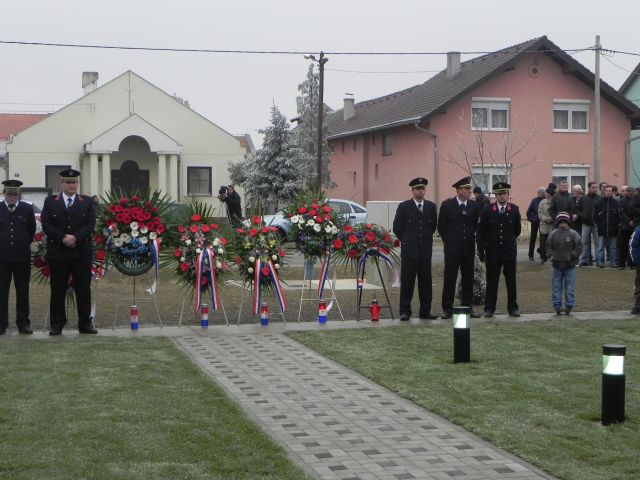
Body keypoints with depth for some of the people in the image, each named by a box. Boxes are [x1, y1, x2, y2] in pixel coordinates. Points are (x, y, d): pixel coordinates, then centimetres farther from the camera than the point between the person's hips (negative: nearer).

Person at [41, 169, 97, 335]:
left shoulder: (87, 202, 9)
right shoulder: (50, 201, 8)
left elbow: (90, 225, -1)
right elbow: (46, 225, -2)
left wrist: (75, 238, -15)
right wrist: (63, 238, -14)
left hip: (82, 252, 1)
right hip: (57, 252, -1)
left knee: (84, 289, 3)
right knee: (58, 290, 2)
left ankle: (85, 323, 9)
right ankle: (57, 324, 8)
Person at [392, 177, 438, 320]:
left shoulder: (431, 206, 9)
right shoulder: (404, 207, -1)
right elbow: (397, 228, 3)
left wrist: (427, 239, 13)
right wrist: (406, 240, 6)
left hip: (425, 251, 3)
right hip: (409, 251, -3)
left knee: (426, 282, 5)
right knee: (407, 282, -2)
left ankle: (425, 311, 12)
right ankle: (405, 311, 3)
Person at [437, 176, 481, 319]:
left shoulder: (473, 206, 5)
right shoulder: (447, 205, -3)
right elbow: (441, 226, 4)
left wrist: (470, 238, 14)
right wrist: (449, 242, 8)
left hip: (469, 248, 3)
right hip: (452, 249, -3)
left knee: (468, 279, 6)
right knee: (449, 278, -1)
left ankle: (467, 307, 15)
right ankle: (448, 309, 4)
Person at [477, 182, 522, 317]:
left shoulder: (514, 210, 2)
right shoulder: (488, 211, -1)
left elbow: (517, 229, 14)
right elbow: (481, 230, 8)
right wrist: (488, 244, 10)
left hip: (510, 251, 1)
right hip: (492, 251, -1)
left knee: (511, 280, 5)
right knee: (492, 280, 2)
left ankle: (513, 307, 14)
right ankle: (489, 308, 8)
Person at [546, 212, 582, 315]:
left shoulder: (573, 234, -3)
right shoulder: (553, 234, 3)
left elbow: (579, 246, -2)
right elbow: (548, 247, 9)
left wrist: (572, 256, -10)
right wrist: (551, 256, -4)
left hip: (570, 265, -2)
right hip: (557, 265, 2)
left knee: (569, 287, 1)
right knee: (556, 287, 4)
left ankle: (569, 306, 6)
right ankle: (557, 306, 9)